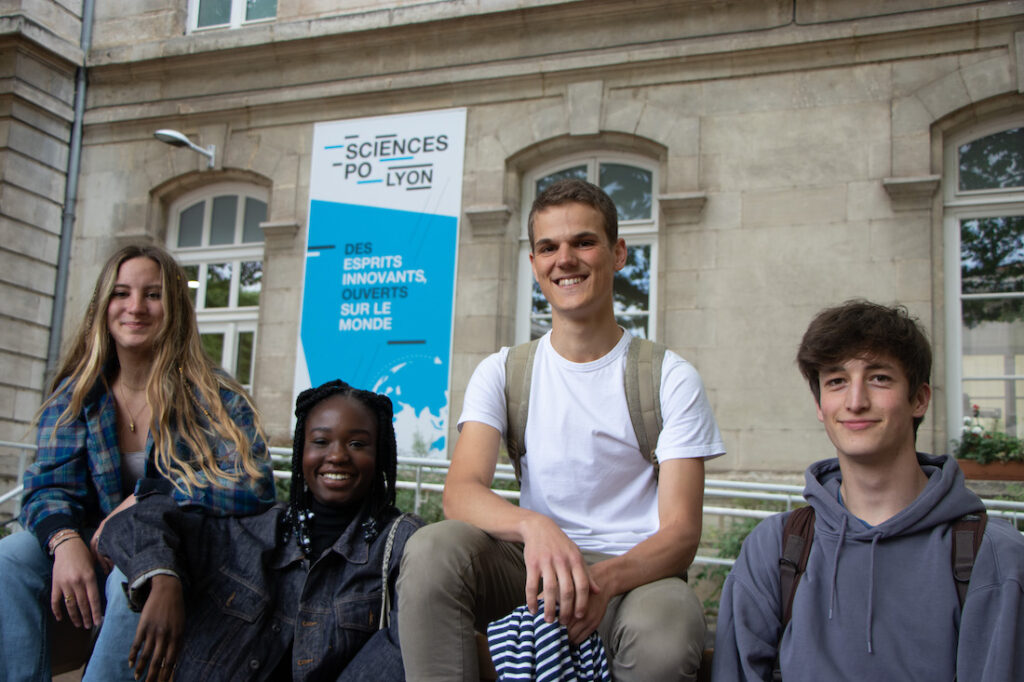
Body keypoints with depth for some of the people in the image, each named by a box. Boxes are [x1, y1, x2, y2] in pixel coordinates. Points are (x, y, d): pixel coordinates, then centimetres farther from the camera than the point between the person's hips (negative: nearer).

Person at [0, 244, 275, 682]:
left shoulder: (213, 398, -8)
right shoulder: (76, 395, 4)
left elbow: (253, 488, -19)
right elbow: (48, 488, -1)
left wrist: (144, 501, -19)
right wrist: (66, 541, -25)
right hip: (99, 553, 4)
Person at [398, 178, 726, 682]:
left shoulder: (672, 380, 0)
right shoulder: (503, 374, 6)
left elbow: (681, 534, -7)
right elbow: (461, 492, -10)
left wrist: (603, 579, -30)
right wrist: (532, 526, -34)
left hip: (633, 574, -2)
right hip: (532, 573, 2)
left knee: (664, 635, -37)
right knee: (433, 549, -28)